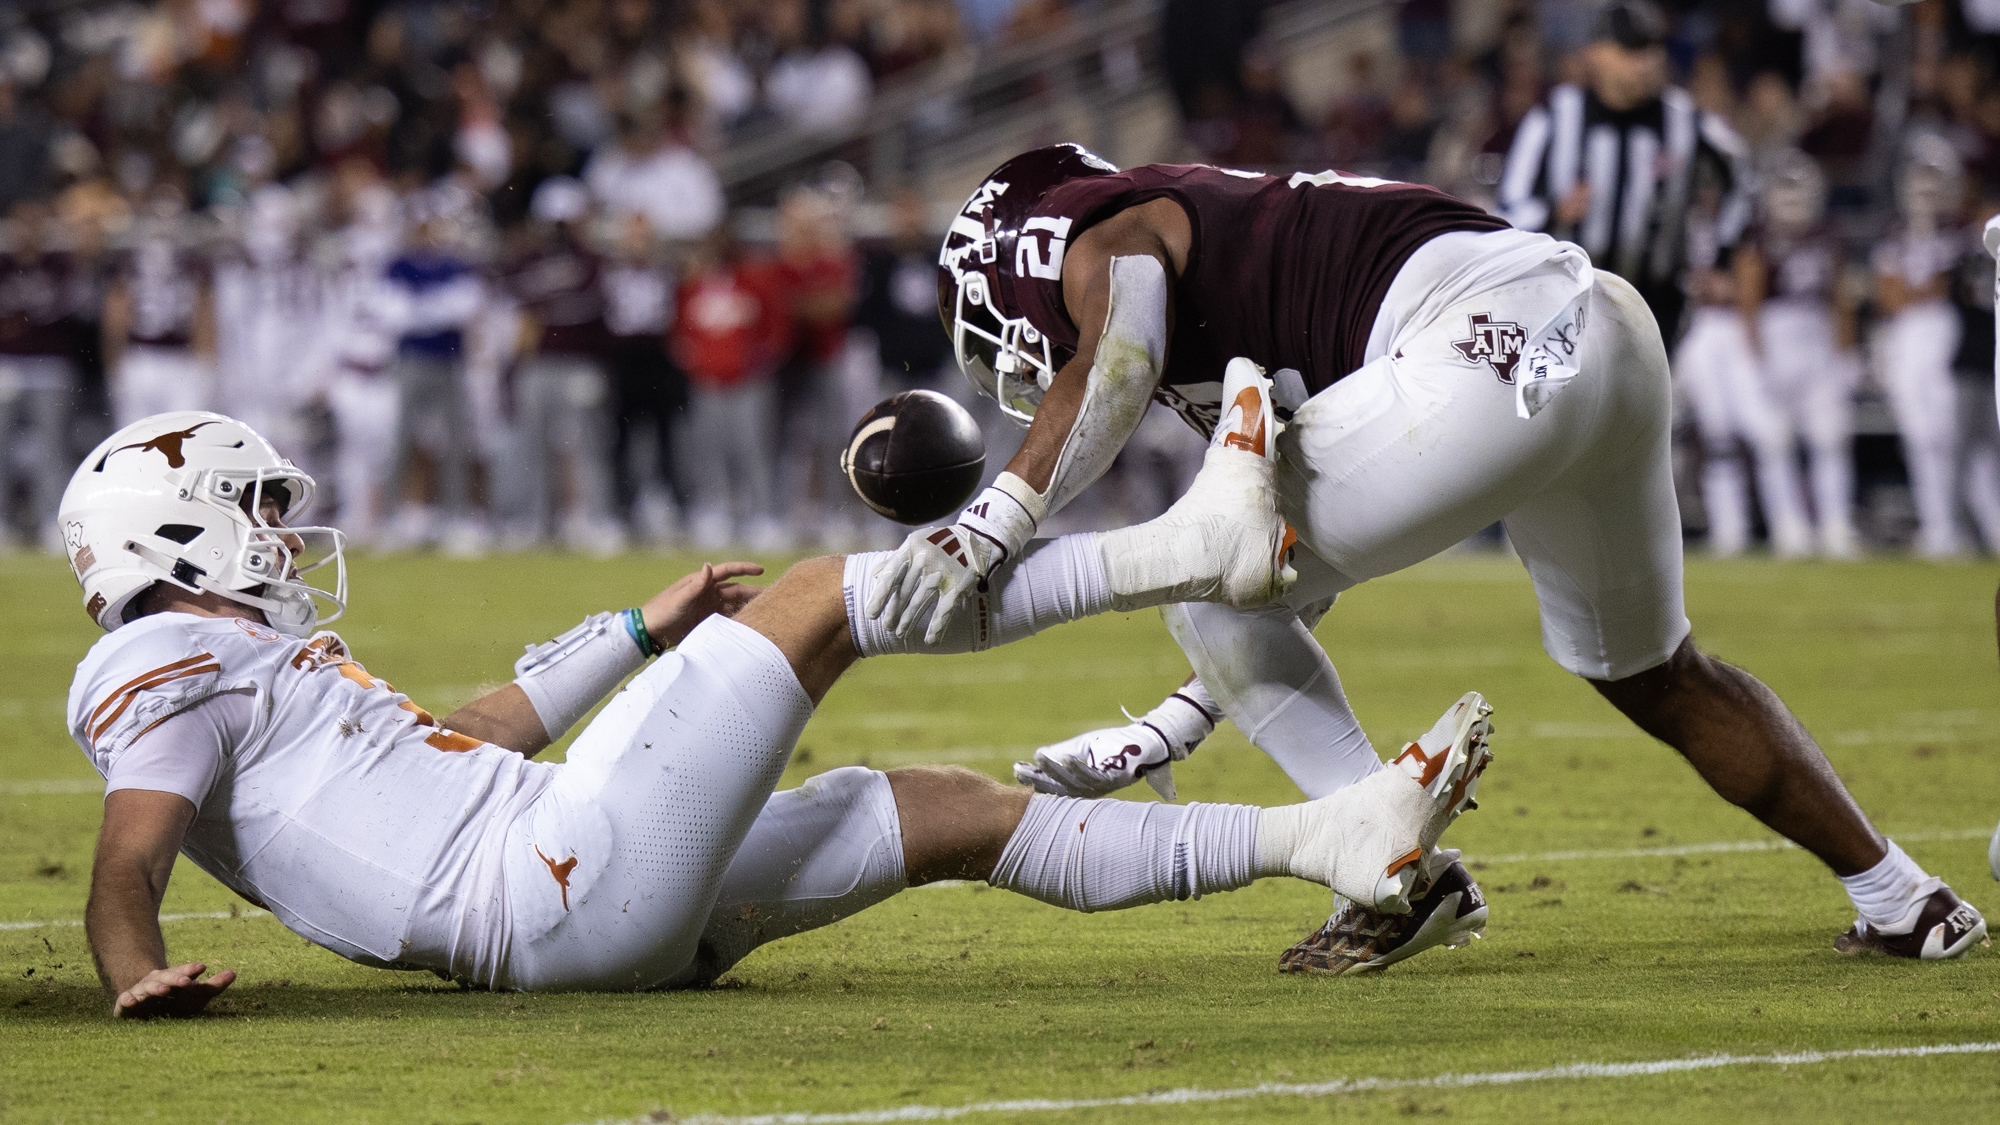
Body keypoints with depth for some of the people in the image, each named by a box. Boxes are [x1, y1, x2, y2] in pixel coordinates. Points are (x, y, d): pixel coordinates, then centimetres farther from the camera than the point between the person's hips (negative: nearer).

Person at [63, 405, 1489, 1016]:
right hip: (566, 889, -10)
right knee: (824, 597, -6)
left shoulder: (249, 667, 27)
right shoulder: (174, 669, -3)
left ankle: (1329, 838, 11)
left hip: (620, 908, 10)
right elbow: (128, 859, -20)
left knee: (954, 810, 10)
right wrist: (139, 973, -43)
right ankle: (1195, 546, 0)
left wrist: (643, 628, 42)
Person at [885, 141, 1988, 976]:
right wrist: (1165, 734, 35)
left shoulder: (1097, 241, 9)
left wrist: (996, 522, -24)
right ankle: (1902, 901, 36)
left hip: (1495, 340, -10)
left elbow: (1110, 372, -18)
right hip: (1608, 330, 10)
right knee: (1649, 673, 28)